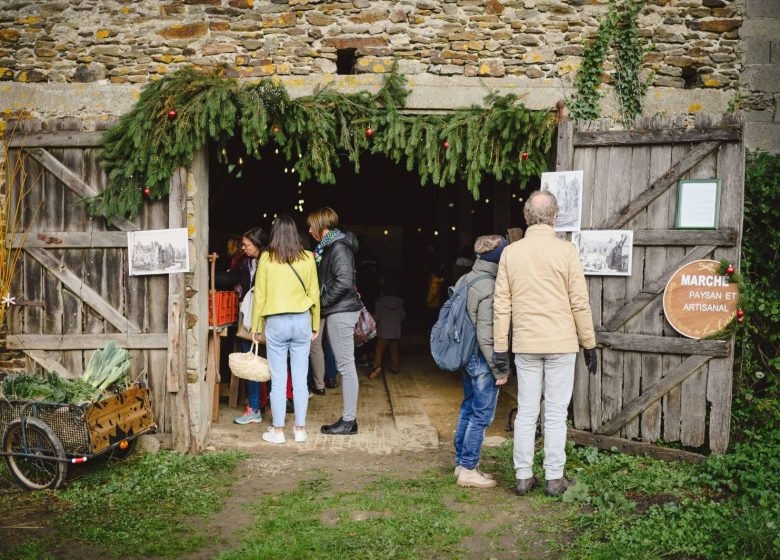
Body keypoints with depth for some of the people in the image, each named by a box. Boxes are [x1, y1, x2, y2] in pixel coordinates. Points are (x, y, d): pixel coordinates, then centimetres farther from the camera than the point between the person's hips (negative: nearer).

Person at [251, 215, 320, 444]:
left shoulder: (266, 258, -5)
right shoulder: (307, 258, 0)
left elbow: (259, 295, -2)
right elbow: (314, 294, 4)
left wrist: (256, 327, 6)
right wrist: (315, 325, 14)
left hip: (275, 323, -2)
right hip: (301, 322, 2)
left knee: (278, 380, 4)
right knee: (300, 379, 7)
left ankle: (278, 431, 11)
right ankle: (300, 429, 14)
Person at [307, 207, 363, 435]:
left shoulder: (339, 247, -13)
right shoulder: (331, 246, 17)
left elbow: (344, 282, -22)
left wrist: (322, 302, -13)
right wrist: (323, 304, 10)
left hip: (341, 312, -10)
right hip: (338, 311, 10)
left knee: (346, 365, -5)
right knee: (345, 365, 11)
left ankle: (349, 421, 1)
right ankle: (348, 419, 16)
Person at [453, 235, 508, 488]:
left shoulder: (464, 280, 6)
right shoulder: (490, 289, -21)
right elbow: (486, 336, -22)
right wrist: (500, 370, -15)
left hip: (466, 355, 9)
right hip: (482, 360, -9)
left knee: (468, 408, 18)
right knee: (482, 414, 2)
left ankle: (461, 462, 27)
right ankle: (468, 470, 9)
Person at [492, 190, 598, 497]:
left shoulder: (511, 252, 1)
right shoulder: (566, 250, -7)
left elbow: (501, 304, 1)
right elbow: (580, 303, -6)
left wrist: (500, 347, 5)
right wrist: (589, 344, 3)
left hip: (525, 345, 2)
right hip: (560, 344, -2)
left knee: (526, 412, 10)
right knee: (555, 413, 6)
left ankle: (523, 477, 16)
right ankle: (554, 478, 13)